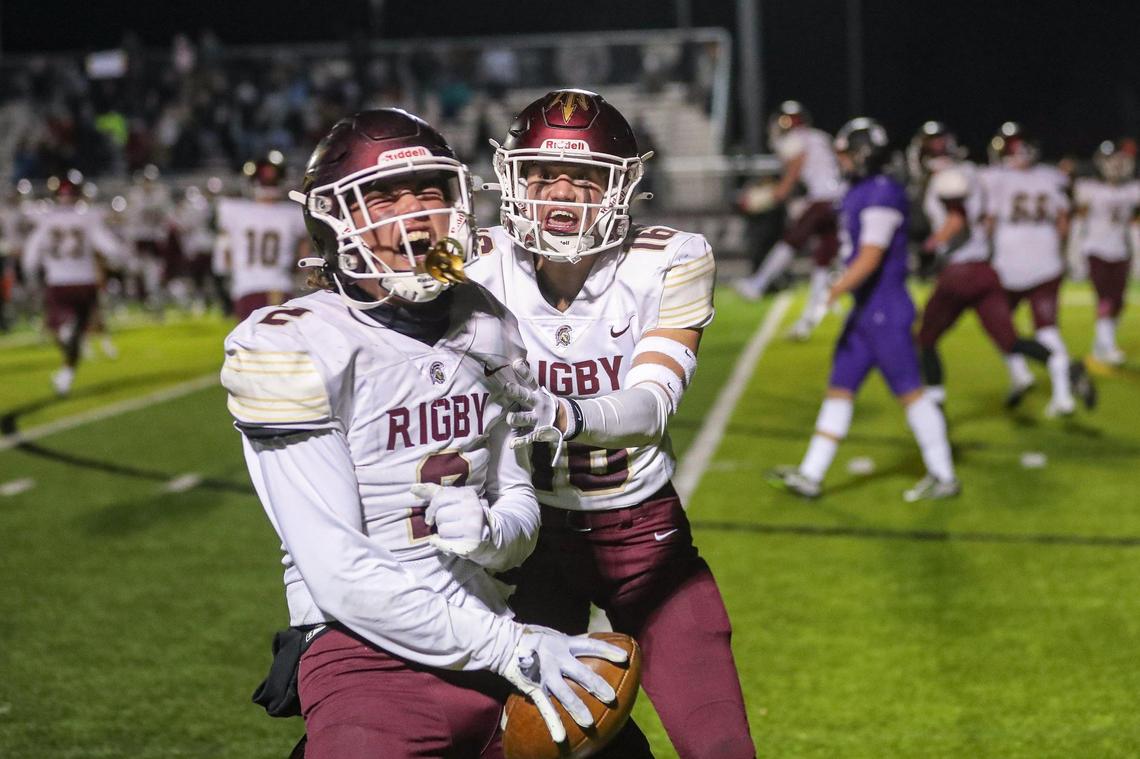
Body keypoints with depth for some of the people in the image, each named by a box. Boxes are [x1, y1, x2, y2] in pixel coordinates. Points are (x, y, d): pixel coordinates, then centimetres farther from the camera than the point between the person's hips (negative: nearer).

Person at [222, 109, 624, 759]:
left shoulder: (486, 329, 9)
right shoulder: (294, 352, -11)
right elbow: (340, 574, -16)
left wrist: (490, 531, -11)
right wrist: (510, 645, -16)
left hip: (493, 646, 7)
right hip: (370, 657, -6)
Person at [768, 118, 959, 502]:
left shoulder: (882, 196, -18)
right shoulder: (859, 193, 13)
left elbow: (870, 258, -22)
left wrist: (836, 291, -21)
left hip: (884, 312, -10)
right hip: (865, 312, 10)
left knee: (910, 392, -2)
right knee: (839, 390, 10)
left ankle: (944, 477, 7)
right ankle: (810, 475, 13)